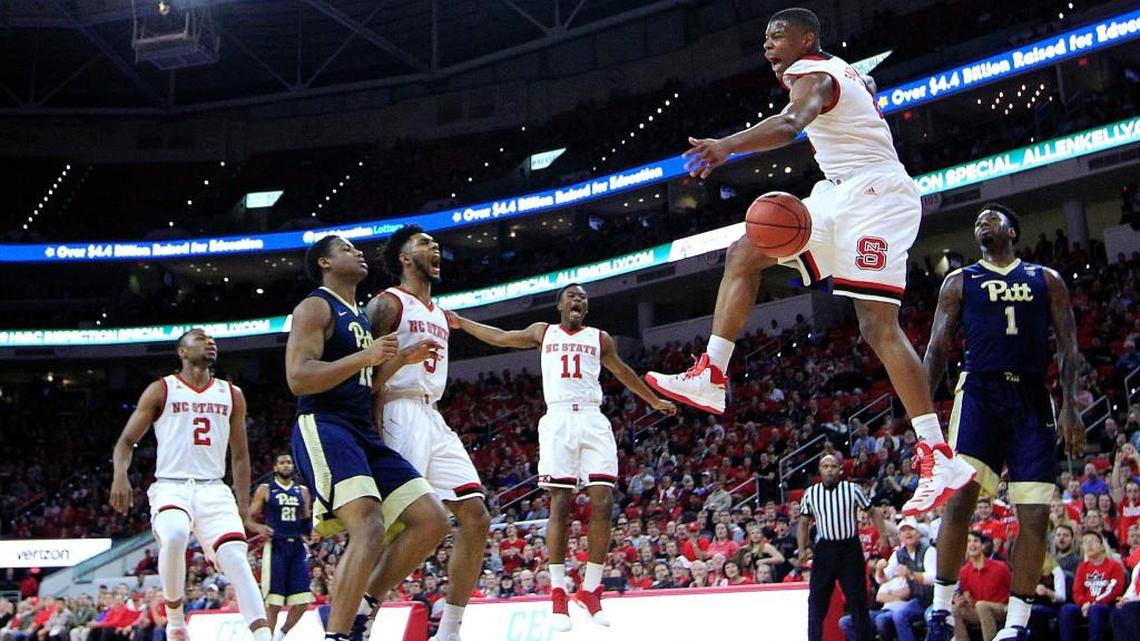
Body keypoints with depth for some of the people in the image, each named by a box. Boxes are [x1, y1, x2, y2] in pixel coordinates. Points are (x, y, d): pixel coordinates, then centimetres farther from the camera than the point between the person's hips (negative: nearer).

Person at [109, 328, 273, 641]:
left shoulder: (231, 395, 15)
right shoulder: (161, 390, 6)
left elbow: (240, 456, 17)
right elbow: (126, 441, 7)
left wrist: (244, 513, 11)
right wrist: (120, 474, -16)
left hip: (213, 490, 3)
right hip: (171, 486, -3)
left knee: (236, 557, -20)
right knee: (174, 537, -34)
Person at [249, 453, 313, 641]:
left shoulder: (303, 491, 15)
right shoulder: (265, 490, 5)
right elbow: (250, 517, 4)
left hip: (298, 546, 4)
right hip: (275, 546, -4)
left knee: (302, 601, -1)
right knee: (273, 601, -7)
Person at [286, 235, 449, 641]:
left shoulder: (363, 317, 26)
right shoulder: (315, 307, -2)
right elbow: (298, 379, -15)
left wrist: (401, 358, 18)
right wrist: (365, 357, -21)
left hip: (365, 434, 9)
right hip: (323, 428, -9)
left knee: (432, 521, 0)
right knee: (369, 529, -27)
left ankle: (356, 606, 6)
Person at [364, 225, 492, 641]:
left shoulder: (438, 314, 23)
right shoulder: (388, 303, -3)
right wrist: (375, 434, -21)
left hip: (434, 420, 9)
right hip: (400, 416, -9)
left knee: (476, 519, 3)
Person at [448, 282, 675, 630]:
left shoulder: (600, 338, 19)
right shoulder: (543, 332, 18)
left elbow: (622, 372, 31)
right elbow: (500, 337, 27)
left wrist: (654, 400, 37)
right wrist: (460, 322, 31)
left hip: (593, 421, 1)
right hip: (558, 419, -1)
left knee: (603, 502, -11)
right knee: (559, 503, -9)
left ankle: (590, 588, -2)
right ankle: (558, 592, -6)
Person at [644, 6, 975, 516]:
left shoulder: (812, 73, -12)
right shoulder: (838, 71, 18)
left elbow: (790, 124, -35)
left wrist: (726, 146, -52)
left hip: (873, 196, -10)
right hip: (841, 196, 10)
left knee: (878, 327, -17)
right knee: (744, 253, 6)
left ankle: (941, 459, -19)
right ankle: (711, 378, 3)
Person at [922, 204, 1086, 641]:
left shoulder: (1047, 280, 15)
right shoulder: (960, 281, 14)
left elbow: (1068, 347, 9)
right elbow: (937, 347, 9)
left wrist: (1070, 406, -4)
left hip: (1031, 397, 2)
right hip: (980, 391, -1)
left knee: (1035, 515, -3)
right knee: (959, 497, -18)